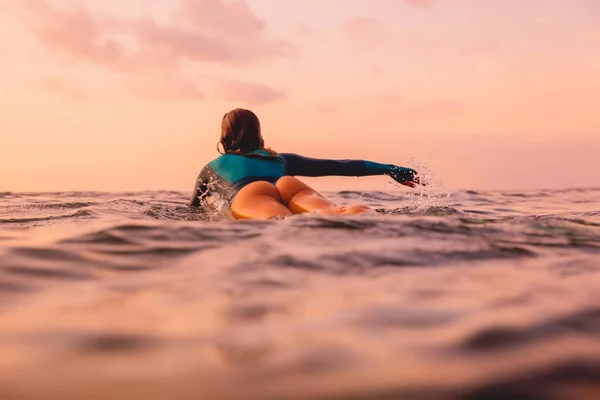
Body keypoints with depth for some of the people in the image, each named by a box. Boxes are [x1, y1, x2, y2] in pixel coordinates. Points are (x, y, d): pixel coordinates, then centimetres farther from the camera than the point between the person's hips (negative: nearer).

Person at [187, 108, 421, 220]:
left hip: (249, 194, -1)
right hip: (290, 186, 2)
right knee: (337, 213, -29)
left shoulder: (211, 167, 39)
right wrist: (387, 169, 41)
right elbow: (338, 166, 37)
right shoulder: (280, 159, 41)